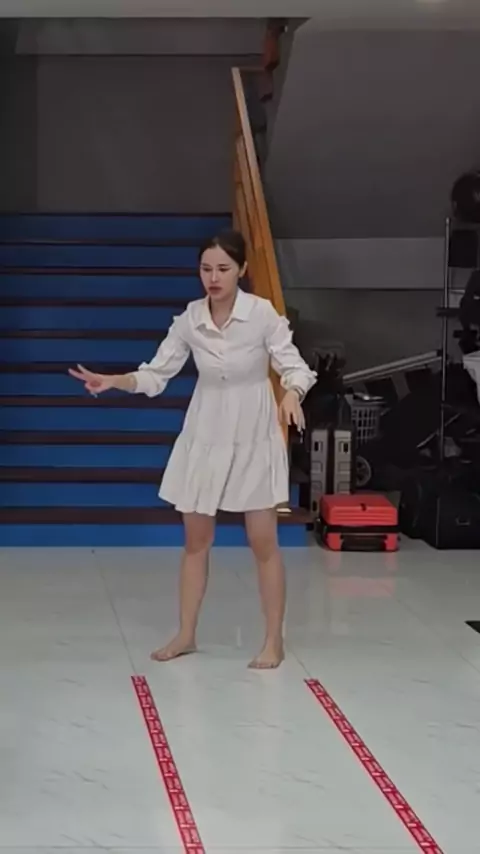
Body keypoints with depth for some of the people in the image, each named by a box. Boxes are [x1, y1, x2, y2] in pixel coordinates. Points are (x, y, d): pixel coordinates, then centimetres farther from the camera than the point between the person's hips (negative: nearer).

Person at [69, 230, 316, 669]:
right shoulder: (189, 320, -6)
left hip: (254, 437, -3)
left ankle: (274, 640, 14)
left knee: (263, 541, 1)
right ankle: (186, 634, 24)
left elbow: (295, 366, -14)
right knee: (196, 539, 11)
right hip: (205, 436, 3)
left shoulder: (264, 313, -15)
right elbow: (156, 374, 0)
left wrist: (291, 395, -36)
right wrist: (112, 381, -17)